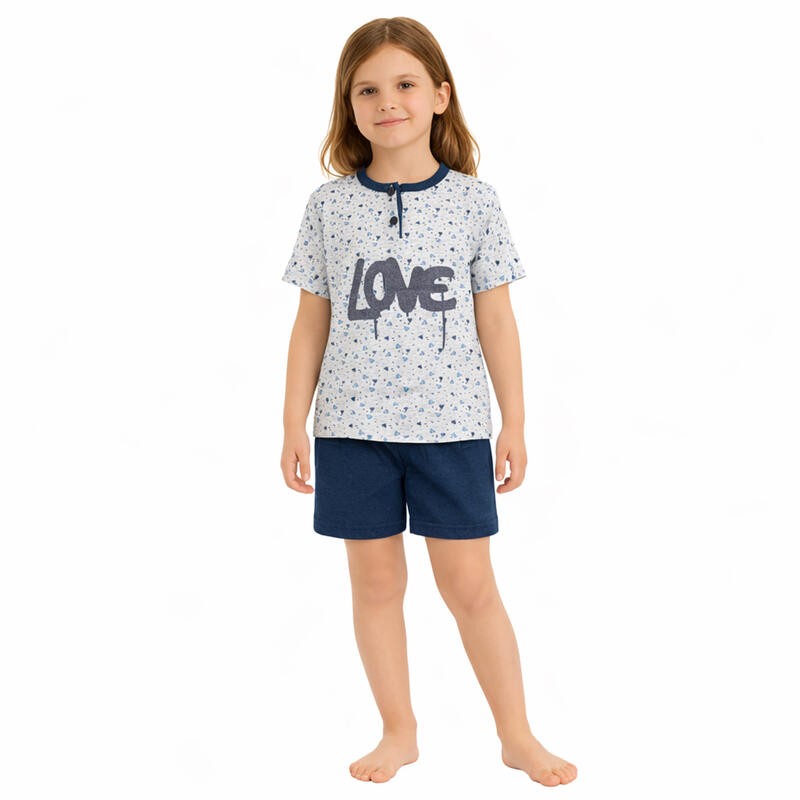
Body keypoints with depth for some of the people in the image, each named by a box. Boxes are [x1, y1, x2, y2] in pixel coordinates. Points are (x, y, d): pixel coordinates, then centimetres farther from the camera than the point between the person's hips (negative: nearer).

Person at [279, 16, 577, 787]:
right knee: (375, 579, 10)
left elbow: (496, 320, 4)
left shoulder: (474, 201, 0)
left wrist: (514, 422, 4)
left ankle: (517, 736, 21)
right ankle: (399, 732, 27)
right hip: (353, 425, 2)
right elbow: (311, 322, 5)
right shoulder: (329, 205, 1)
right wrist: (293, 423, 3)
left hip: (451, 422, -1)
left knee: (468, 581, 4)